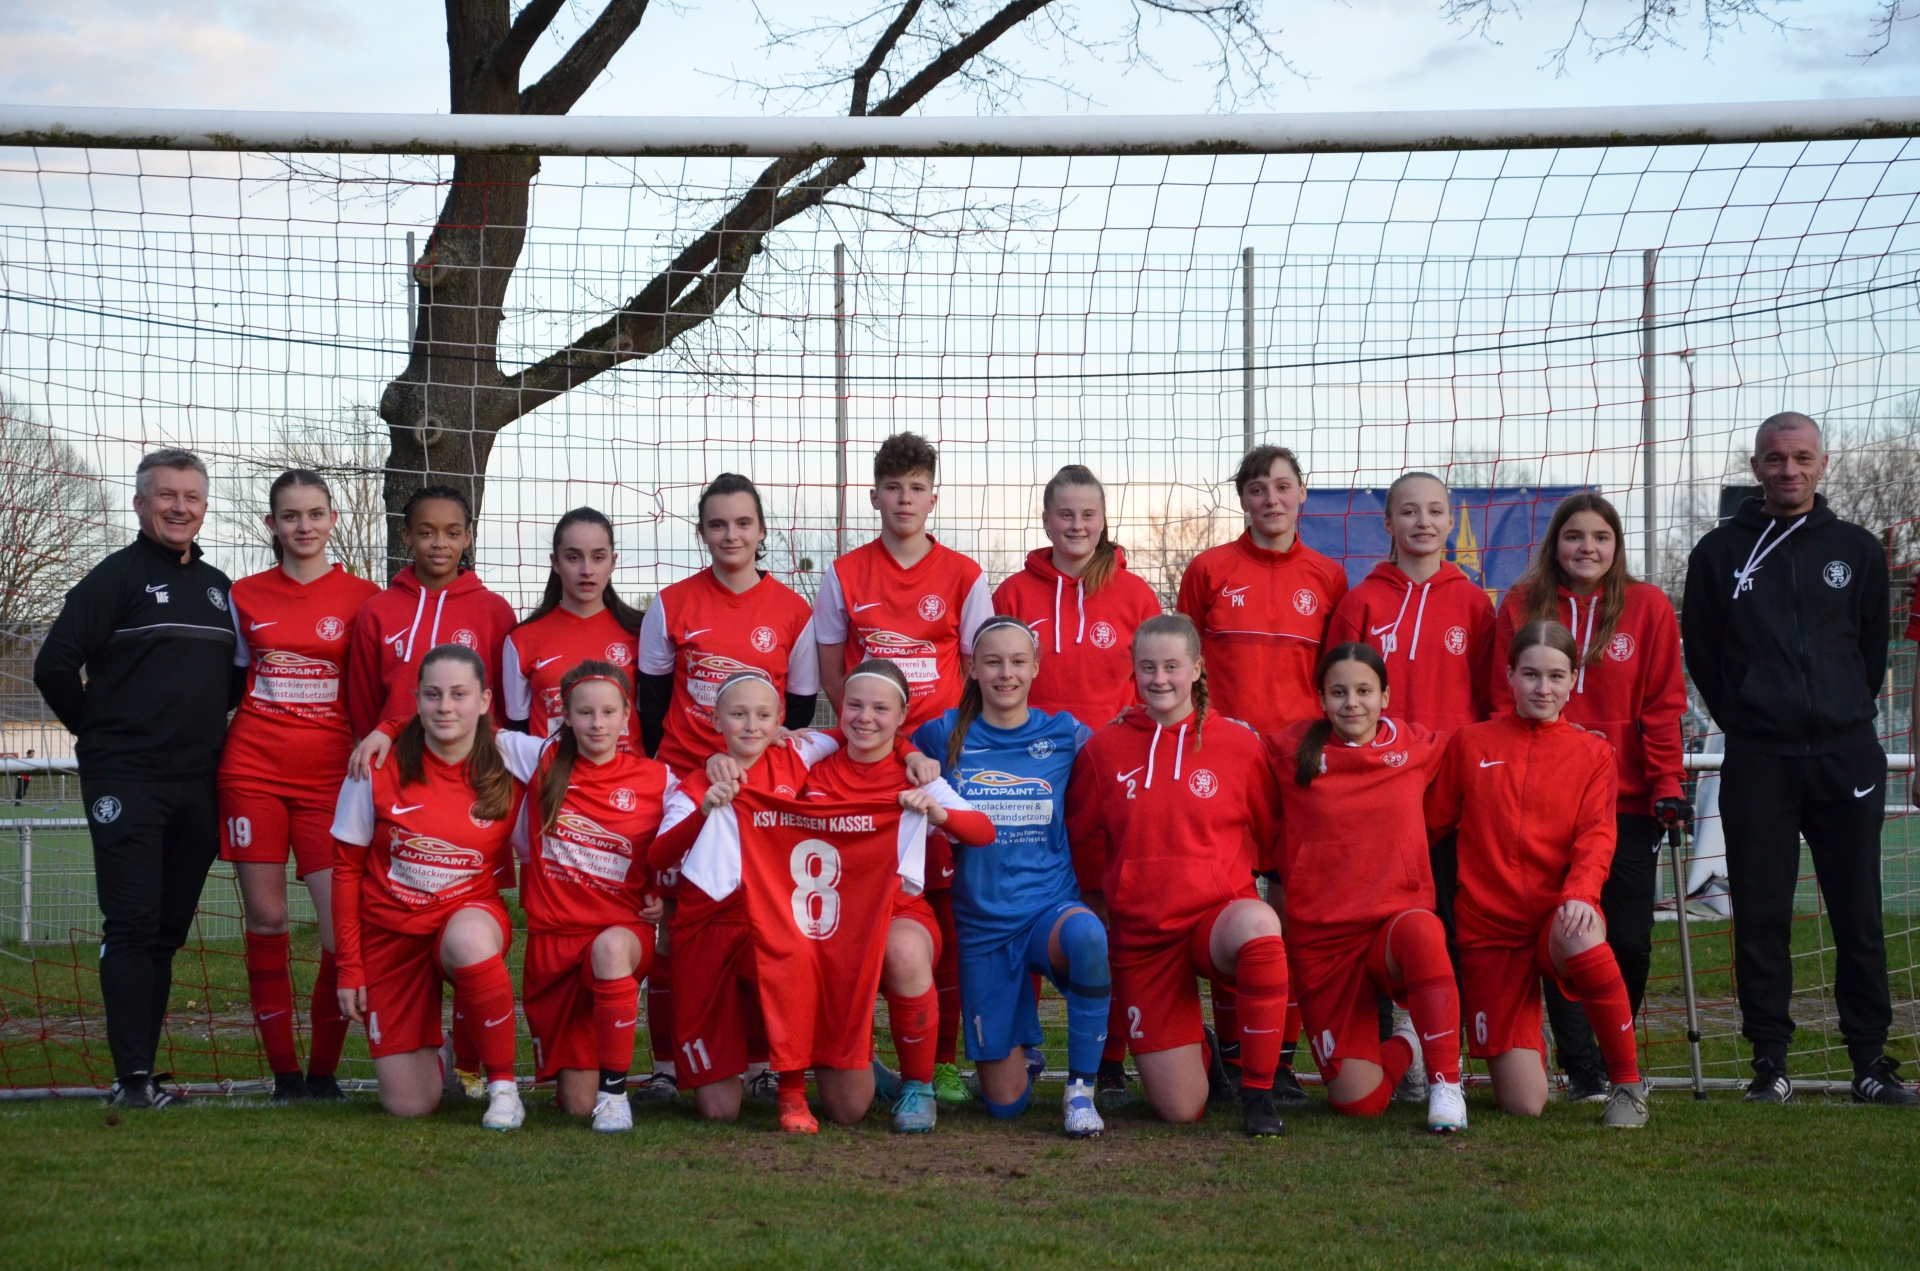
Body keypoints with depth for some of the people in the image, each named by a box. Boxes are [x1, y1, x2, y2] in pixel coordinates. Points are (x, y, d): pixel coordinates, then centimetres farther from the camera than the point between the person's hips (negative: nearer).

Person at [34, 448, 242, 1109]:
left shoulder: (218, 588, 16)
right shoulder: (116, 577, -4)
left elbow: (236, 676, 27)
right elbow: (55, 665, -10)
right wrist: (98, 733, 0)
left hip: (197, 784, 6)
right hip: (127, 782, -6)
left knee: (167, 930, 8)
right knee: (133, 924, -9)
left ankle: (144, 1071, 14)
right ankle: (132, 1077, -8)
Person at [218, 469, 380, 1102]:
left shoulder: (361, 597, 4)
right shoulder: (244, 596, 9)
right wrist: (210, 758, 10)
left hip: (329, 775, -2)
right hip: (253, 770, 2)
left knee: (343, 925, -11)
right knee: (265, 918, 2)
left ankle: (324, 1070, 3)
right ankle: (283, 1072, 10)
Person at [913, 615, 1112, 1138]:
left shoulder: (1066, 736, 1)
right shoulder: (944, 737, 1)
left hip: (1052, 906, -1)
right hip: (982, 923, 1)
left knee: (1088, 937, -40)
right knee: (1004, 1102, 1)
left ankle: (1080, 1088, -21)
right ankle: (1021, 1056, 40)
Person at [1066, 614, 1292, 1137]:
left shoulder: (1238, 744, -1)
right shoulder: (1104, 749, 3)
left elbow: (1271, 836, 11)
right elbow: (1085, 845, 15)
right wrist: (1101, 909, 14)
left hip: (1220, 914, -1)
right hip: (1141, 934, 1)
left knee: (1257, 924, -42)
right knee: (1179, 1110, -6)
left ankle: (1258, 1088, -22)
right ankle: (1201, 1050, 34)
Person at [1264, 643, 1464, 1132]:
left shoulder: (1420, 747, 4)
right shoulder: (1291, 752, 3)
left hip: (1398, 918, 0)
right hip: (1320, 938, 1)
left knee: (1420, 931, -40)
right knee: (1359, 1101, -11)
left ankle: (1445, 1082, -25)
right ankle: (1405, 1042, 25)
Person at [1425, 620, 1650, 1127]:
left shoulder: (1592, 753, 8)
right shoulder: (1470, 744, 9)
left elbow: (1596, 837, -5)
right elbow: (1429, 823, 9)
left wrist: (1580, 894, -23)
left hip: (1559, 915, 0)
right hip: (1489, 927, 0)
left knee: (1582, 937, -42)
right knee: (1522, 1105, -10)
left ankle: (1628, 1084, -21)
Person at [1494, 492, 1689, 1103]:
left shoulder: (1648, 606, 5)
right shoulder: (1522, 605, 6)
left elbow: (1663, 704, 3)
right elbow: (1504, 701, 5)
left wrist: (1668, 784, -6)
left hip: (1626, 800, 0)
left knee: (1629, 939, -2)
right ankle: (1582, 1070, 3)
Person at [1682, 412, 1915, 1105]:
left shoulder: (1857, 550, 9)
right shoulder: (1720, 552, 6)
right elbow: (1701, 652, 10)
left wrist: (1847, 716, 11)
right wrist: (1744, 720, 7)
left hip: (1847, 755, 1)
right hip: (1757, 762, -1)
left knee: (1859, 914, 2)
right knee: (1761, 915, 0)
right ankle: (1769, 1061, 7)